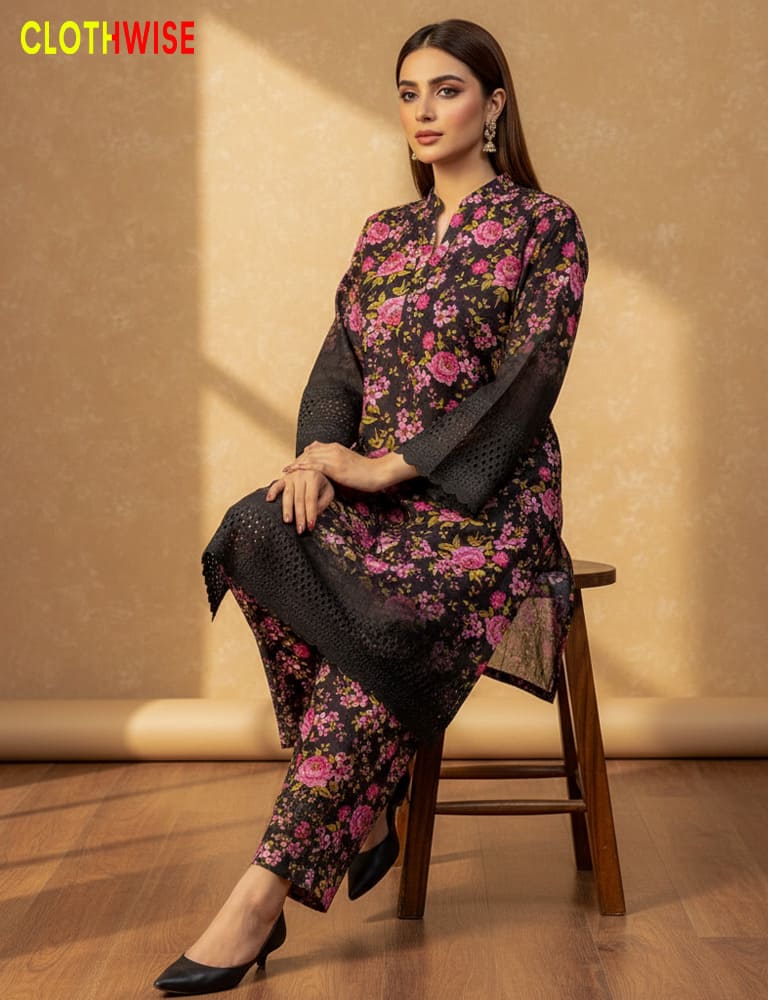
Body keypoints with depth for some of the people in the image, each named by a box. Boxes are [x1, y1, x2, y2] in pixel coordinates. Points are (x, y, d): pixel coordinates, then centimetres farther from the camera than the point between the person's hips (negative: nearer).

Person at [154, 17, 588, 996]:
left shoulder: (543, 227, 0)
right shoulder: (385, 235, 18)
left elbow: (526, 383, -11)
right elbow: (340, 362, 10)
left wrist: (391, 465, -18)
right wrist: (318, 455, -12)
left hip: (488, 500, -5)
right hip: (376, 488, 5)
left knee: (385, 622, -33)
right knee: (257, 537, -28)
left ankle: (263, 896, -31)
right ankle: (366, 804, -17)